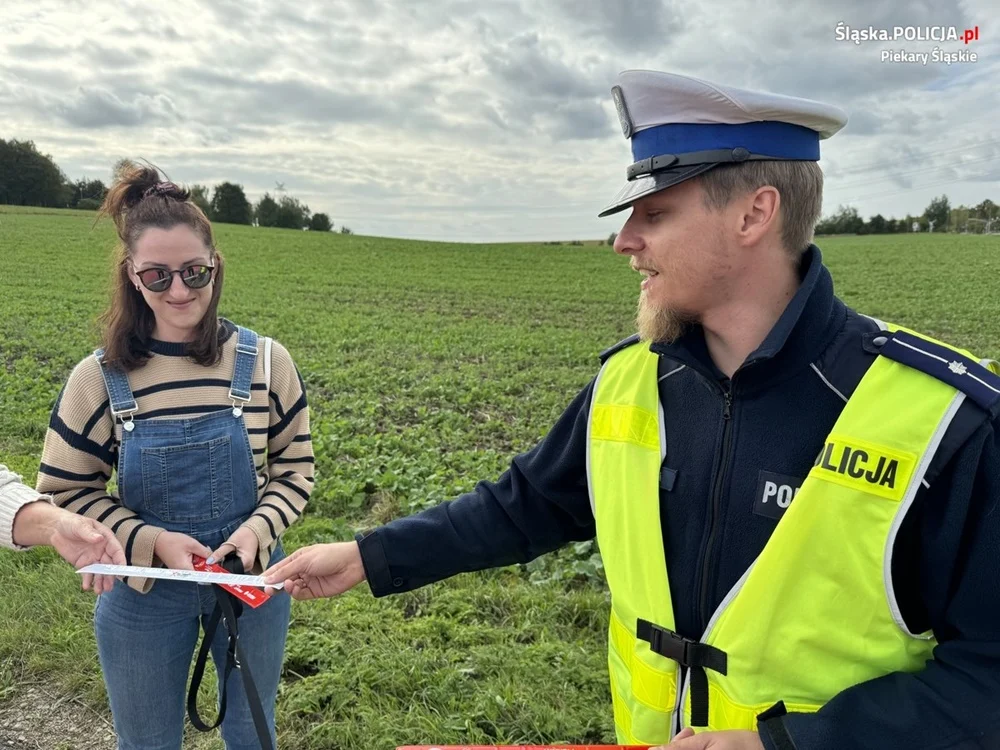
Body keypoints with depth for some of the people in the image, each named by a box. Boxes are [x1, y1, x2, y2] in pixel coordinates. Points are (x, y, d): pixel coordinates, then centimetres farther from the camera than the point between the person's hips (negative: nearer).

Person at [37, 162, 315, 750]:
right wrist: (152, 541, -18)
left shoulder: (265, 362, -11)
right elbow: (66, 490, -4)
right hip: (144, 590, 0)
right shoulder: (99, 378, -12)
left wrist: (258, 529, -20)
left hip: (251, 577, 0)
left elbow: (295, 470, -2)